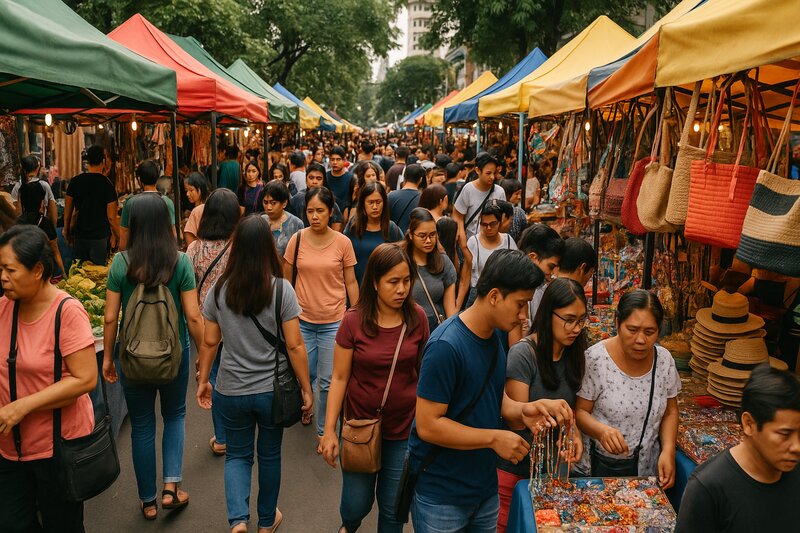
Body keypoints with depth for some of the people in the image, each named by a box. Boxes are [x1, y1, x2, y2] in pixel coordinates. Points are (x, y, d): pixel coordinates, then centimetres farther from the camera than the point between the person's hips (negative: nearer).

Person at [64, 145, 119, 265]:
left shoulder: (75, 181, -1)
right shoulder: (107, 184, -12)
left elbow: (67, 210, 6)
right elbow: (111, 217, -13)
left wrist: (66, 230, 19)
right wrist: (117, 236, 0)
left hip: (79, 235, 4)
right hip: (100, 236, -4)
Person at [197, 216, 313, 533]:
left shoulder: (219, 290, -7)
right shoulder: (281, 289, -14)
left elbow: (209, 342, -1)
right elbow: (295, 346, -13)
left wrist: (203, 380, 13)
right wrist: (306, 388, -4)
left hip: (231, 391, 1)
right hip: (272, 390, -1)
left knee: (237, 454, 21)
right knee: (269, 455, 20)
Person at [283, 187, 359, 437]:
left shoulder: (343, 242, -6)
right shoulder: (297, 239, -4)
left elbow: (351, 282, 1)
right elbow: (286, 280, 4)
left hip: (333, 322, -1)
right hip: (302, 320, 1)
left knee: (329, 381, 5)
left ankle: (324, 430, 26)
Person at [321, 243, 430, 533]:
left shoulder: (417, 318, -7)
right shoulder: (353, 320, -12)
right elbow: (339, 378, -6)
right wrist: (329, 430, -8)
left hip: (404, 429, 1)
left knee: (393, 508, 11)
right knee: (357, 504, 12)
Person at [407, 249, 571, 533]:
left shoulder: (493, 336, 3)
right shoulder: (445, 347, -25)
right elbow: (428, 426, -24)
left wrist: (521, 410, -10)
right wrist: (494, 438, -20)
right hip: (442, 496, -8)